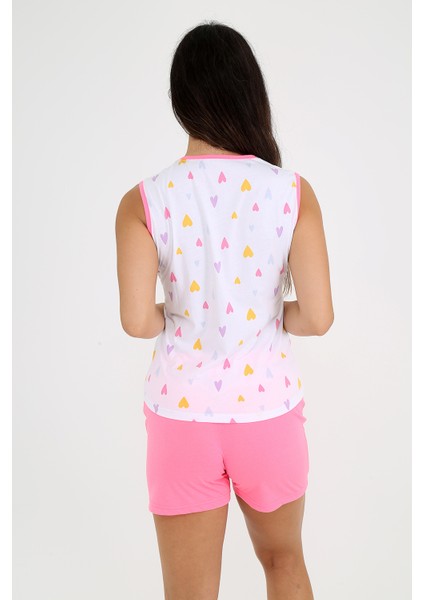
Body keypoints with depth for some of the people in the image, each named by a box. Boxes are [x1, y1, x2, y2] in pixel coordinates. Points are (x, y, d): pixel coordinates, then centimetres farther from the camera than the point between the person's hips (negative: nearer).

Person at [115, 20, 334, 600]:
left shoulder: (144, 201, -11)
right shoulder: (293, 191, -10)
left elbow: (137, 321, -16)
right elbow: (318, 316, -12)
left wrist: (179, 316, 5)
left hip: (183, 416, -1)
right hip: (269, 408, 1)